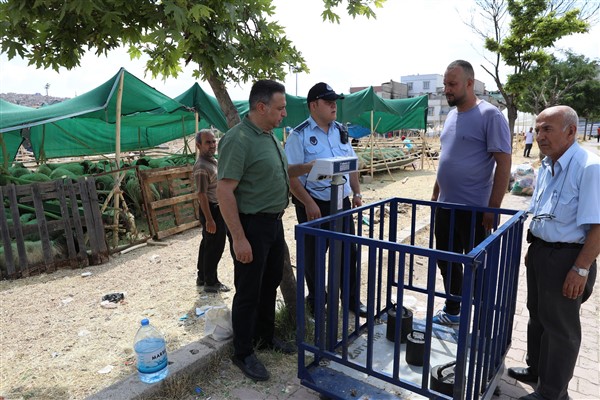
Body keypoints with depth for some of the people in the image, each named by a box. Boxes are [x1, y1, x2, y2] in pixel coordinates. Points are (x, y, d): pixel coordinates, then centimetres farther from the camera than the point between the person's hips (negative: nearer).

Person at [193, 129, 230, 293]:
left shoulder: (213, 161, 12)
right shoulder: (201, 167, -20)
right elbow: (201, 194, -24)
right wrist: (209, 219, -26)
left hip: (218, 208, 10)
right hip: (212, 210, -10)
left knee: (207, 244, 18)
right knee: (214, 247, -3)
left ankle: (202, 277, 30)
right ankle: (211, 283, 9)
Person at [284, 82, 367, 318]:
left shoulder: (341, 131, 10)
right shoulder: (299, 135, -9)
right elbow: (291, 175, -14)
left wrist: (357, 193, 9)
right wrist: (309, 203, -20)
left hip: (342, 203, 6)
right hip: (314, 205, -5)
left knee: (348, 253, 13)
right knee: (314, 256, 10)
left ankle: (352, 299, 31)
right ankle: (315, 302, 30)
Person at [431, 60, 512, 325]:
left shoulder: (490, 116, -12)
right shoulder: (452, 115, 11)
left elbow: (504, 164, -15)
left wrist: (493, 209, -17)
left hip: (475, 211, -8)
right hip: (445, 206, 8)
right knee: (446, 262, 17)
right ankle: (452, 312, 36)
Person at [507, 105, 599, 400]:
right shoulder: (546, 167, 6)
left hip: (566, 257, -8)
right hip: (540, 251, 8)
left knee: (560, 326, 9)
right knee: (537, 315, 22)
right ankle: (536, 370, 44)